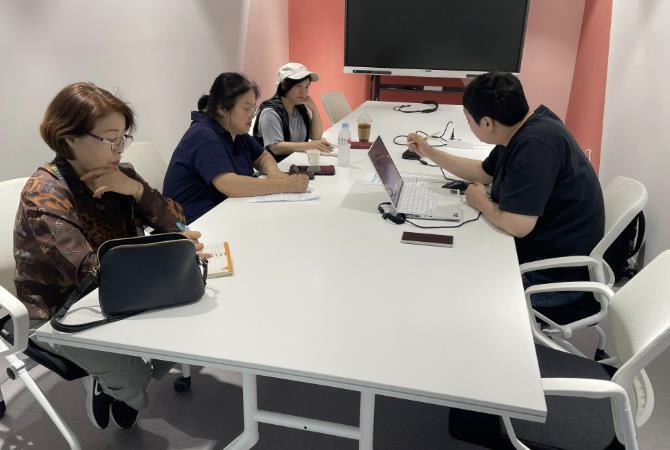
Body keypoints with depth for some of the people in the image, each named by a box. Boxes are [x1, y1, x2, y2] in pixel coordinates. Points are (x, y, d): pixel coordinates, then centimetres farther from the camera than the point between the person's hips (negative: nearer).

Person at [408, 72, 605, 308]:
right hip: (536, 248, 9)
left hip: (554, 277, -9)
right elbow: (483, 172, 17)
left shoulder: (536, 145, -31)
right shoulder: (520, 131, 2)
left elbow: (517, 226, -34)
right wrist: (430, 153, 16)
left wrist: (481, 202, -13)